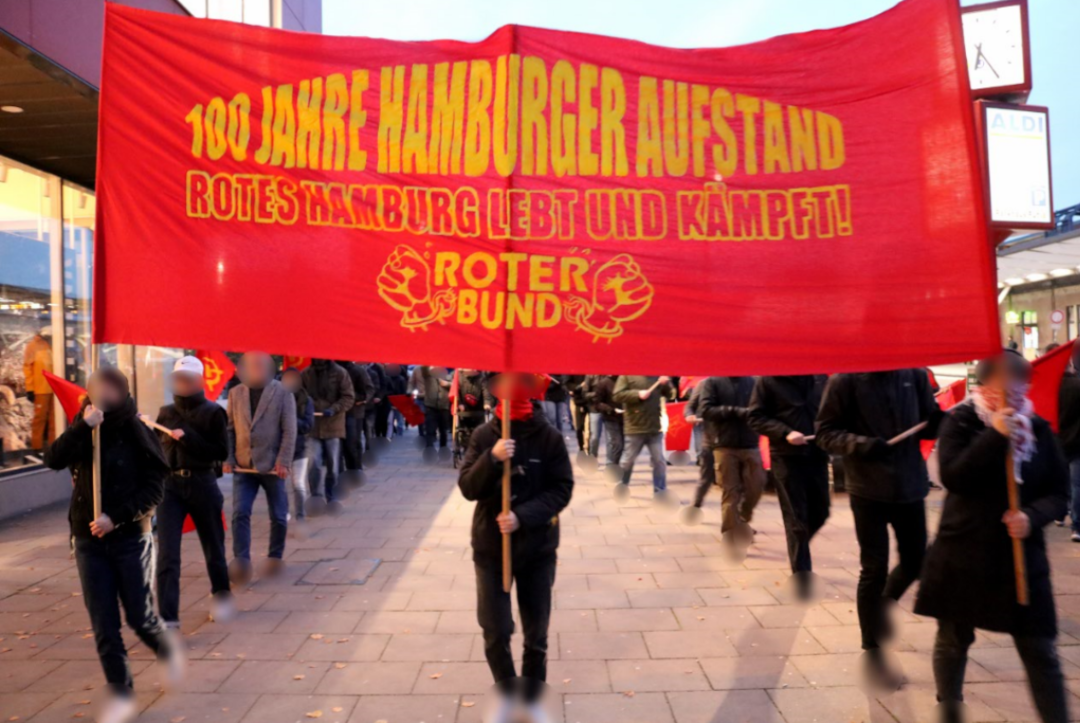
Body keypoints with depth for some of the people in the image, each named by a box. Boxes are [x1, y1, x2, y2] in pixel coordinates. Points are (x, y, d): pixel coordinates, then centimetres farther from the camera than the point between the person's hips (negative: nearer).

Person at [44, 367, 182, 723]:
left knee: (140, 617, 4)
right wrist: (83, 426, -26)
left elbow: (154, 490, -10)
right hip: (89, 540, 3)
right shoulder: (82, 434, 2)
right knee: (103, 624, 6)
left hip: (132, 538, -3)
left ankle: (169, 650, 35)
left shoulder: (139, 434, -8)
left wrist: (116, 517, -20)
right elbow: (53, 459, -17)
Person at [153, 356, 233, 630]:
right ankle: (168, 618, -3)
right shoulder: (166, 413, 9)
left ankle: (221, 596, 35)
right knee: (167, 553, -6)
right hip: (170, 484, 3)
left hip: (202, 484, -2)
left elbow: (222, 452, -9)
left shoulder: (212, 412, -3)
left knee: (213, 547, 12)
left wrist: (187, 438, -15)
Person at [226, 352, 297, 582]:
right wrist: (228, 459, -1)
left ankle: (275, 558, 24)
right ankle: (241, 562, -2)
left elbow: (289, 430, -7)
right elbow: (229, 428, 9)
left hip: (272, 466, -2)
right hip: (243, 466, 2)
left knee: (278, 516, 7)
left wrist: (283, 462, -13)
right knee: (240, 514, -6)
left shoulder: (282, 393, -3)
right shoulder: (235, 393, 7)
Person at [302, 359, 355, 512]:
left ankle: (330, 495, 29)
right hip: (312, 426, 1)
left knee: (333, 464, 10)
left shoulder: (340, 373, -4)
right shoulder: (305, 374, 2)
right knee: (313, 462, -9)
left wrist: (334, 409, -21)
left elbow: (348, 398, -6)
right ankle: (316, 496, 4)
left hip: (333, 425, 0)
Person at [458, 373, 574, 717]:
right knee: (495, 629, 5)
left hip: (538, 545, 0)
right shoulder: (483, 435, -4)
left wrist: (522, 517, -20)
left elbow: (561, 489, -8)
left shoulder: (549, 436, -9)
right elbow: (468, 488, -8)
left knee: (536, 630, 12)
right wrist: (492, 459, -26)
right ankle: (507, 693, 31)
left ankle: (532, 697, 34)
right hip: (491, 544, 1)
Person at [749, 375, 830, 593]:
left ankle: (797, 550, 41)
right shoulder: (769, 380, -7)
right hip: (786, 456, -4)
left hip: (817, 454, 5)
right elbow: (755, 417, -7)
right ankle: (801, 573, 14)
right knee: (796, 518, 1)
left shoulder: (821, 377, 5)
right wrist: (785, 433, -19)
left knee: (820, 513, 15)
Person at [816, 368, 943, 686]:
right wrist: (860, 444, -27)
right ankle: (873, 652, 21)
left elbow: (929, 423, 7)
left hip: (910, 484, 4)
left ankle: (883, 605, 46)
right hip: (868, 489, -4)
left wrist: (940, 420, -16)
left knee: (915, 561, 17)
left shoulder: (915, 375, -1)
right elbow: (825, 432, -9)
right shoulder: (846, 380, -12)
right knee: (874, 570, 5)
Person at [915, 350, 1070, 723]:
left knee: (1040, 651, 6)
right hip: (963, 554, -2)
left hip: (1021, 556, 2)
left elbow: (1058, 491, 4)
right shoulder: (961, 422, -8)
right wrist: (995, 436, -26)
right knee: (953, 639, 14)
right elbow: (953, 477, -21)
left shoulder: (1038, 429, 1)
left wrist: (1033, 515, -16)